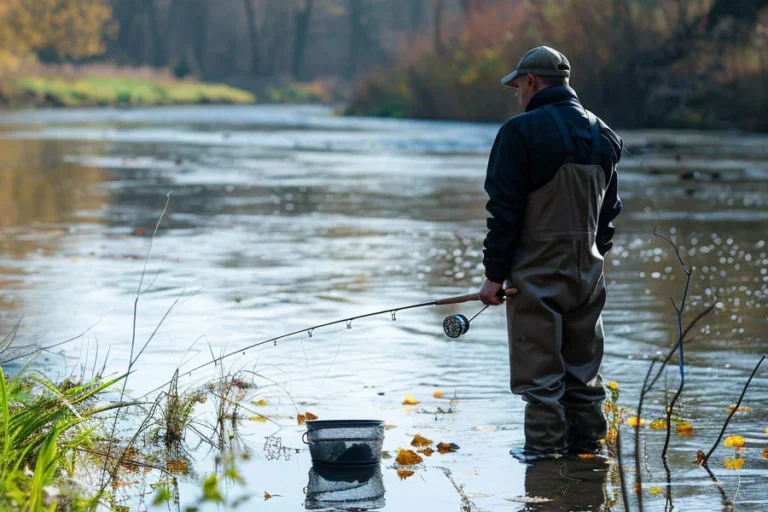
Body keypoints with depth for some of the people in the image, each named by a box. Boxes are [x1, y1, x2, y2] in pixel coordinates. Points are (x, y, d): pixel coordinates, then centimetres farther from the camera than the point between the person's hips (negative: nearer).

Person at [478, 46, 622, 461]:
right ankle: (586, 436, 18)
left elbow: (505, 208, -13)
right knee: (583, 360, 13)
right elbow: (609, 210, 15)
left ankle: (544, 441, -1)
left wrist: (494, 273, -9)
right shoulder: (602, 135, 11)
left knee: (538, 361, -1)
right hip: (587, 270, 6)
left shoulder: (522, 131, -11)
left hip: (537, 269, -6)